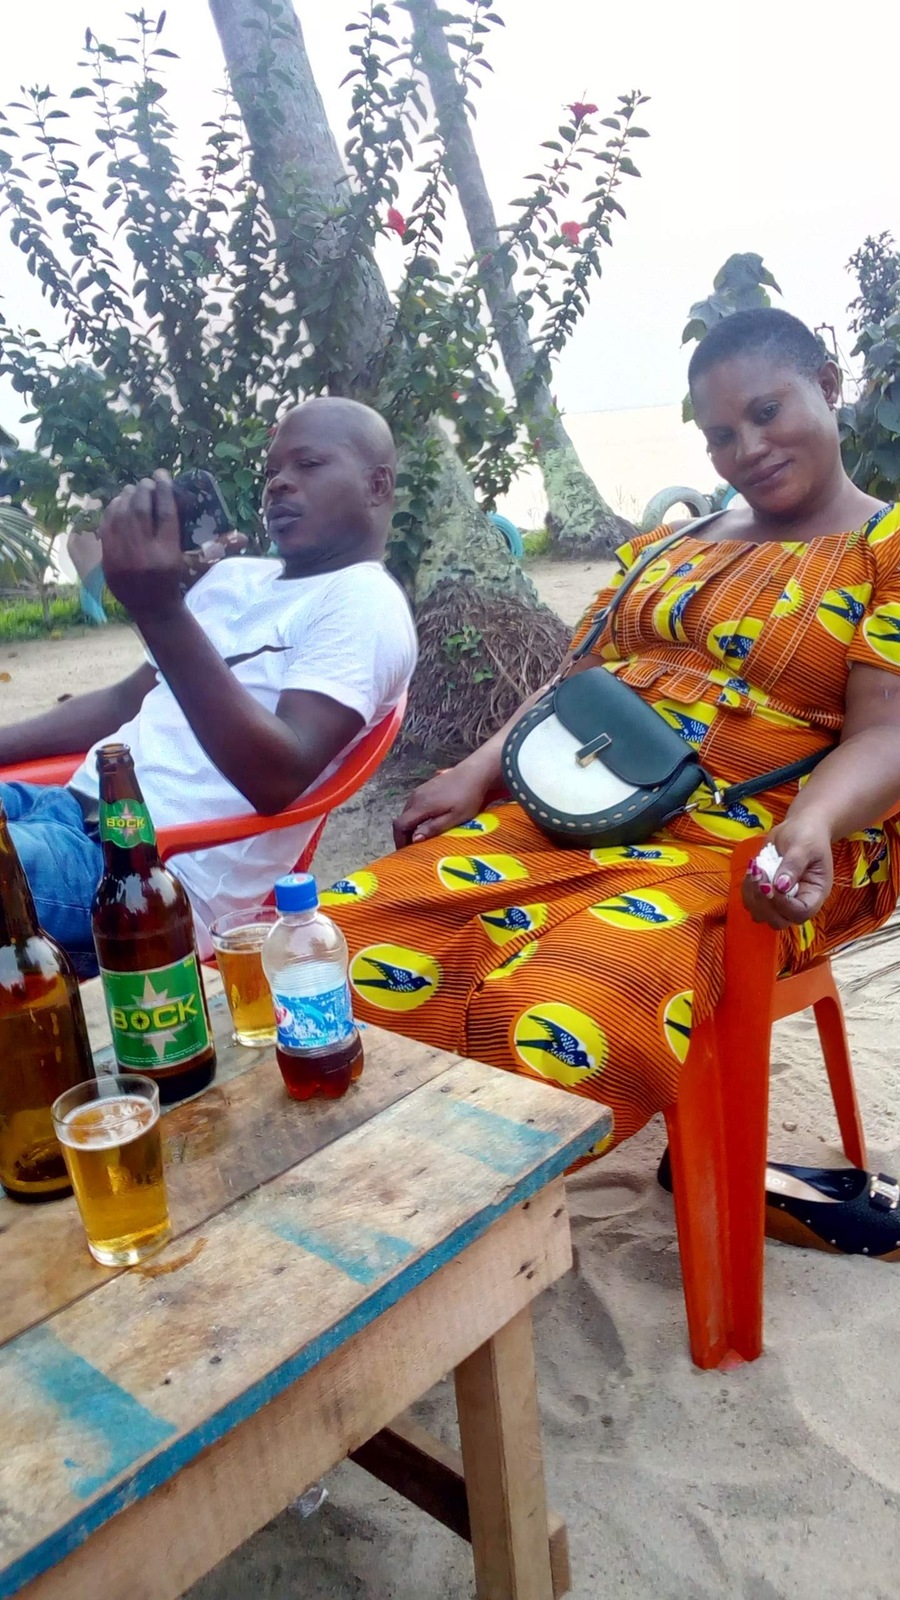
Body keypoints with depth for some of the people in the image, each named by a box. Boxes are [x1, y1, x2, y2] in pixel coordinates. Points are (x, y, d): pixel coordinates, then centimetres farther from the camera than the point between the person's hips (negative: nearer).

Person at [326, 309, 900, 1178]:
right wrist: (476, 771, 1)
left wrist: (812, 824, -29)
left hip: (746, 856, -5)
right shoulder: (669, 546, 21)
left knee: (559, 1019, -36)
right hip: (568, 818, 6)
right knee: (343, 935, -16)